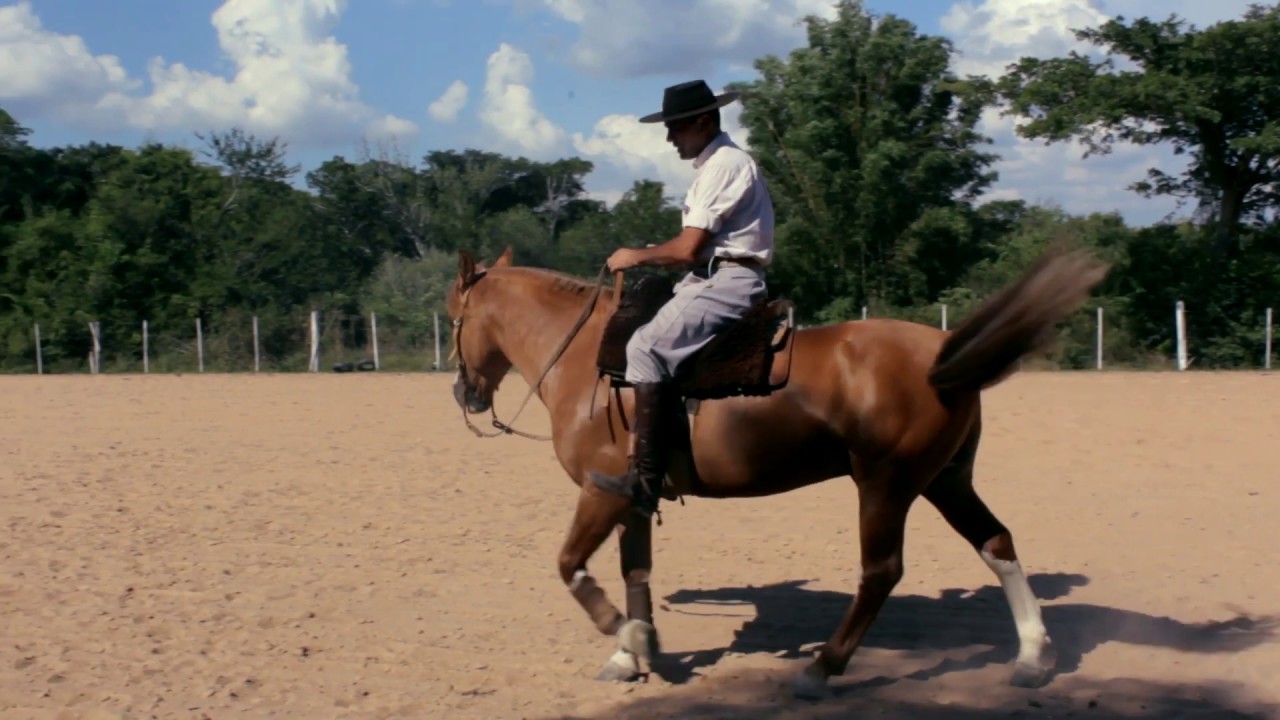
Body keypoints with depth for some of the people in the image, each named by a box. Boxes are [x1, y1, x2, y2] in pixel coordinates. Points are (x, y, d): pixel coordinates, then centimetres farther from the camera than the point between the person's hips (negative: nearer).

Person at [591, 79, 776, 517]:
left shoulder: (723, 164, -13)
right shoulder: (716, 164, 19)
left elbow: (688, 249, -19)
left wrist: (637, 257, -5)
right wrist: (649, 260, 9)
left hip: (729, 282, -11)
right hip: (715, 278, 11)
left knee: (647, 347, -23)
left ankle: (645, 479, -27)